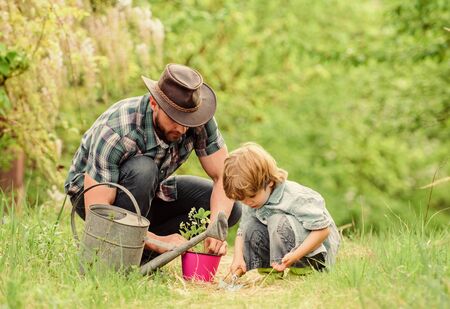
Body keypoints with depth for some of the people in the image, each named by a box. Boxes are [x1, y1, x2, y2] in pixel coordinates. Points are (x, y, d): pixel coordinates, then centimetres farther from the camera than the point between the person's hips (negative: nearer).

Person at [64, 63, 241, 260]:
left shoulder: (199, 121, -22)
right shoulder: (115, 132, -37)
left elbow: (224, 176, -16)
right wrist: (157, 241, -42)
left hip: (148, 193, 5)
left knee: (230, 209, -14)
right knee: (142, 169, -38)